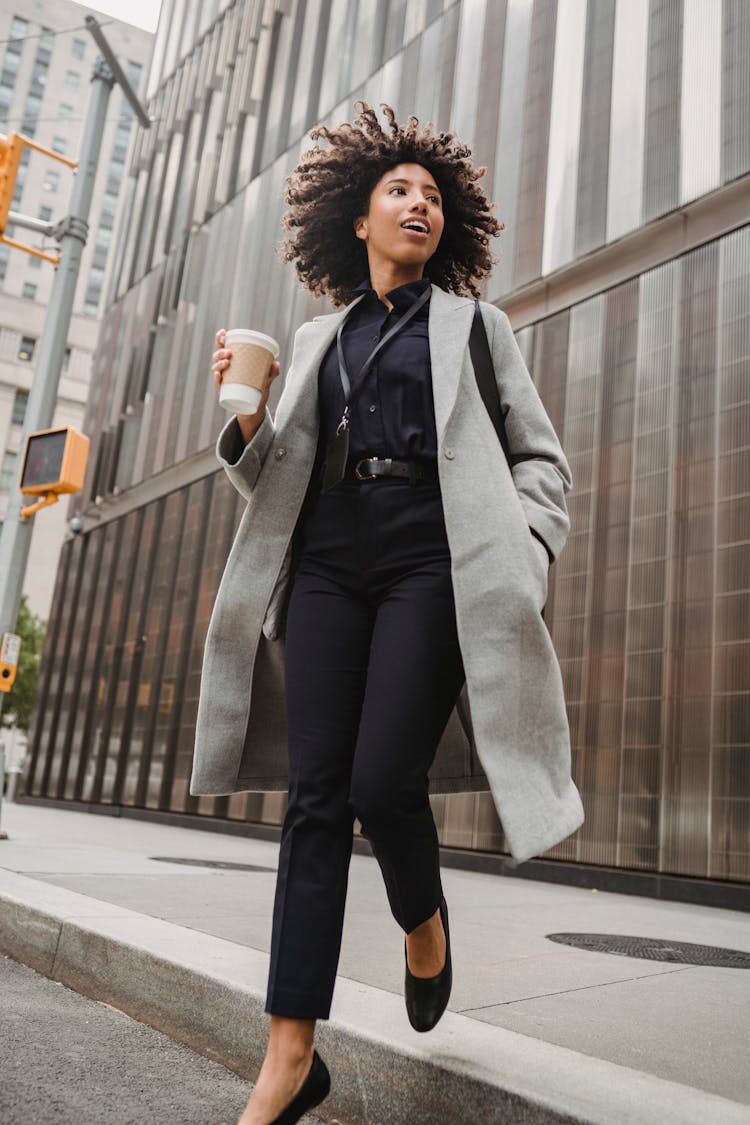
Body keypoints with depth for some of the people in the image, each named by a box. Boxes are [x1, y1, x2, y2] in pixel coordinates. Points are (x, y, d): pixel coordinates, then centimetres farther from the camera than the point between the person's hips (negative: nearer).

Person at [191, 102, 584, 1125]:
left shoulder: (474, 325, 15)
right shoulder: (319, 338, 22)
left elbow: (540, 457, 11)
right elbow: (276, 476, 20)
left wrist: (517, 562, -5)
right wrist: (251, 414, 0)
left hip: (430, 565, -3)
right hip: (329, 565, 3)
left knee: (384, 781, -14)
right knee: (316, 793, -4)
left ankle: (424, 924, 21)